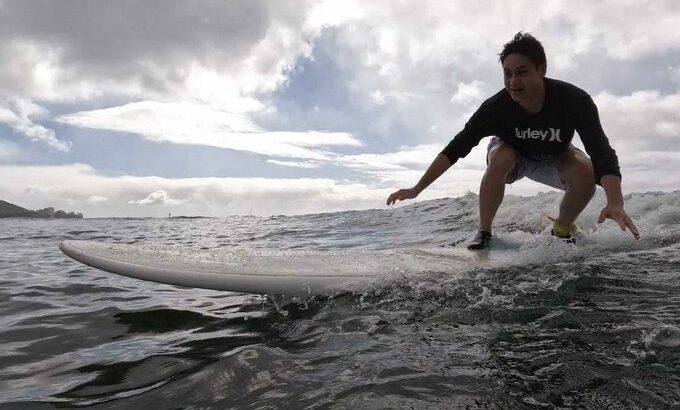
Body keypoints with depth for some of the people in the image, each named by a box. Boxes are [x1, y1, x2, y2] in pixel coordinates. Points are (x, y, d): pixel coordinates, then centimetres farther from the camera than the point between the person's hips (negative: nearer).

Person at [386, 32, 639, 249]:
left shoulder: (574, 100, -33)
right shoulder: (496, 107, -32)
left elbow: (601, 152, -40)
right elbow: (456, 148, -29)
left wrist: (615, 203, -57)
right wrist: (417, 189, -33)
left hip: (554, 158, 1)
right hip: (511, 154, 0)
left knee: (586, 171, -29)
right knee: (500, 158, -35)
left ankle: (562, 231, 0)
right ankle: (484, 232, -17)